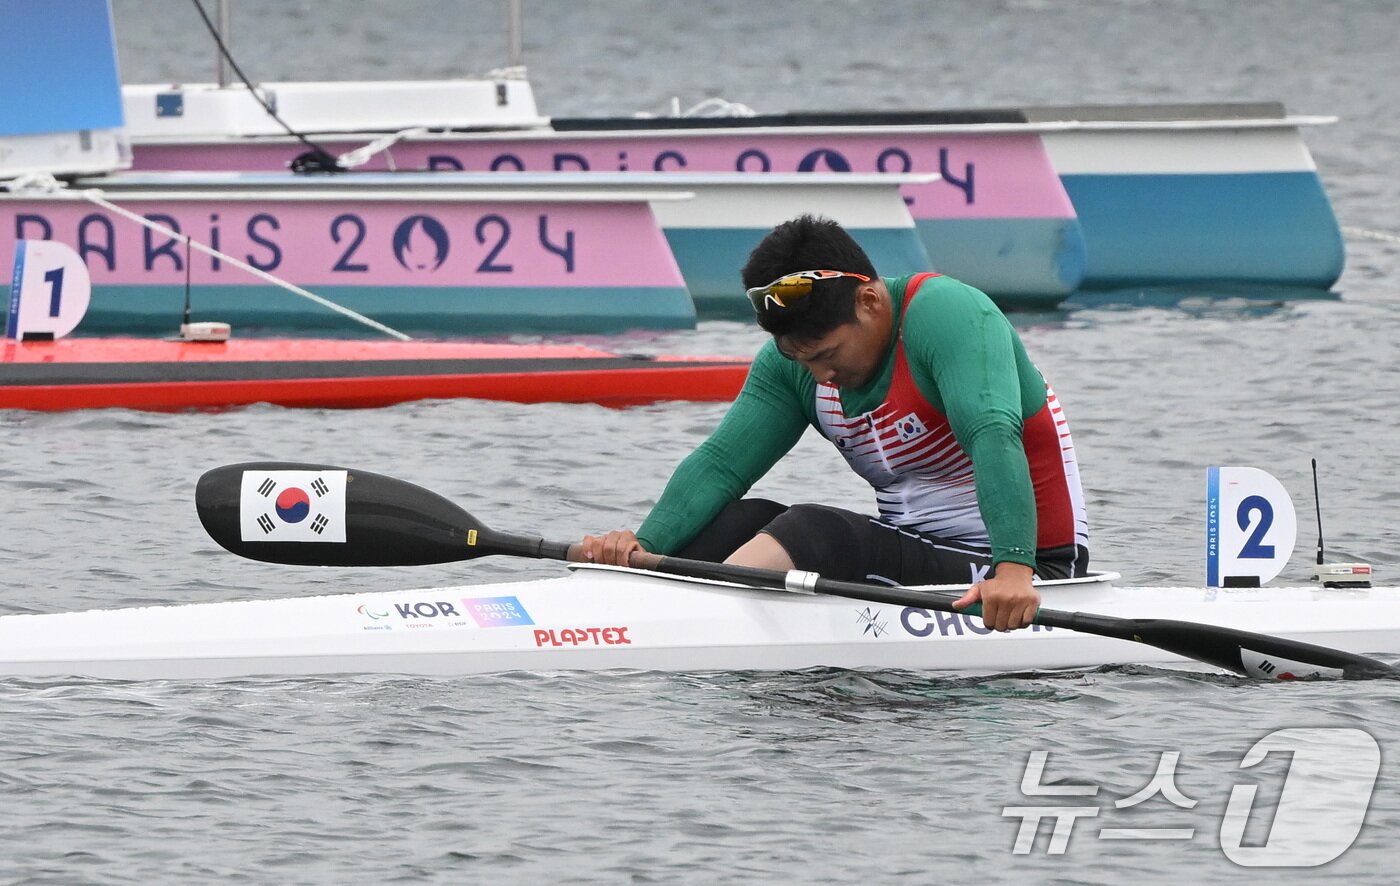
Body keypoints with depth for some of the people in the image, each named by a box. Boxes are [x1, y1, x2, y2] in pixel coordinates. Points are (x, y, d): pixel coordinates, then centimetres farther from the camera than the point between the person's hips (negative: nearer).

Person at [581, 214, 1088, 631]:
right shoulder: (794, 357, 1)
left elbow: (993, 436, -33)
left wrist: (1013, 568, -46)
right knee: (736, 521, -9)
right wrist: (643, 544, -23)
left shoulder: (947, 314, -20)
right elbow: (721, 463, -6)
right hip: (913, 548, 7)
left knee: (810, 534, -27)